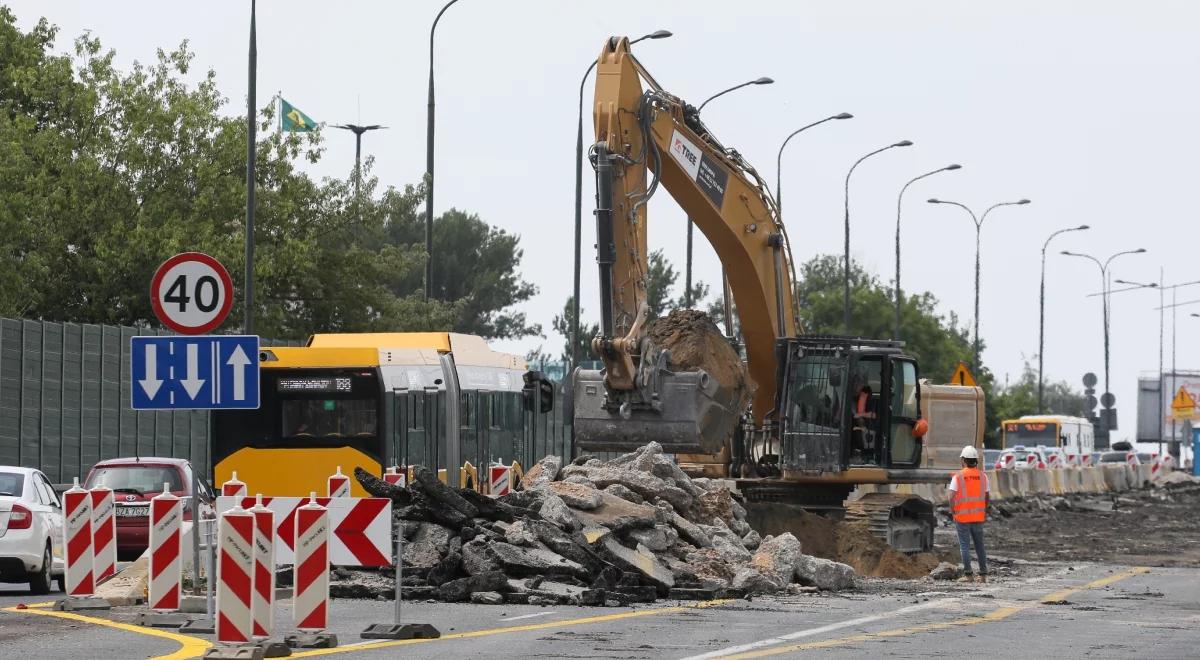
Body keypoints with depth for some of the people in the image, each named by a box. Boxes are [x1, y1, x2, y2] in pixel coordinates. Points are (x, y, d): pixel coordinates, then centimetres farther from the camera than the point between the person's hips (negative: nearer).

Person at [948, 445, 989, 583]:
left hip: (962, 516, -3)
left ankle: (968, 574, -3)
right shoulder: (983, 476, 2)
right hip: (978, 516, 3)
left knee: (965, 546, 1)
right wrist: (985, 513, 16)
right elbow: (987, 496, 6)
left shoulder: (958, 476, -9)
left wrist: (953, 512, -1)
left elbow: (952, 497, -14)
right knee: (980, 545, 12)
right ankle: (983, 574, 11)